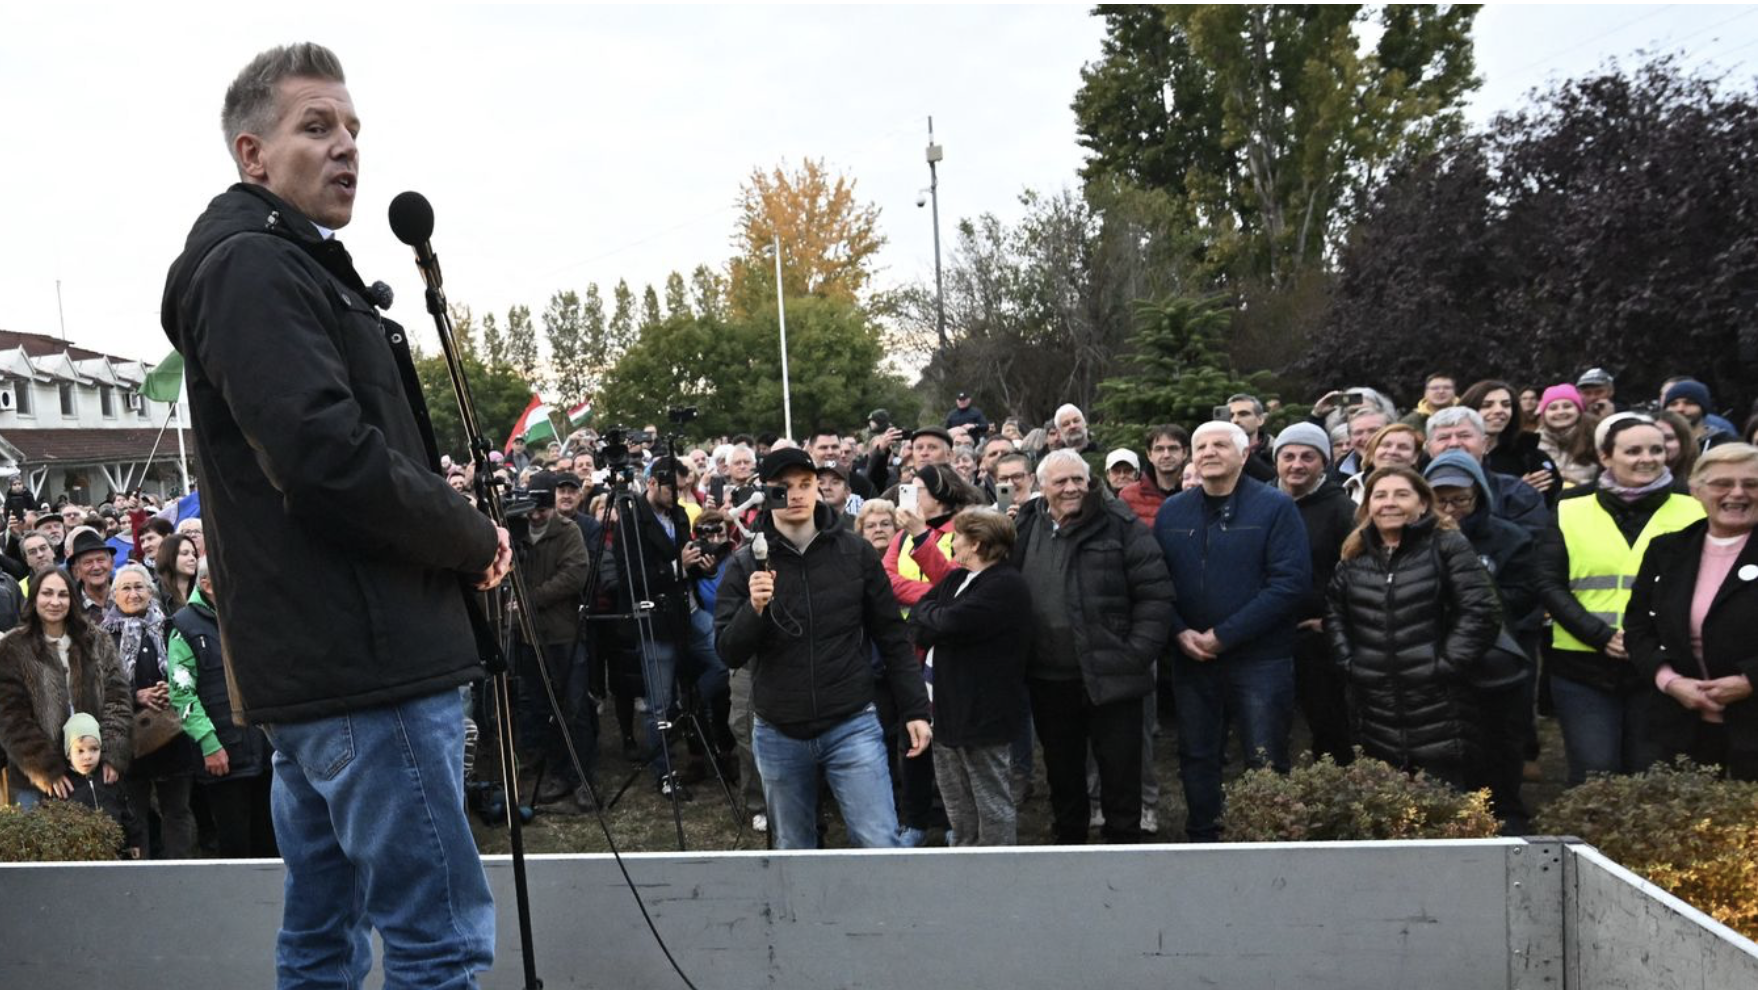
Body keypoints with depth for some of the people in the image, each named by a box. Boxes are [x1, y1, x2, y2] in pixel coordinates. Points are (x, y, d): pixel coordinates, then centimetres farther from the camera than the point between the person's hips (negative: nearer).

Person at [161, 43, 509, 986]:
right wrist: (475, 537, -9)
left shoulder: (291, 271, 22)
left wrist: (458, 533, 8)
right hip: (365, 664, -10)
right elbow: (332, 459, -22)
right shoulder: (253, 269, -10)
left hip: (315, 664, 10)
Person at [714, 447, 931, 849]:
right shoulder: (746, 563, -2)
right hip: (778, 735, 1)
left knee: (881, 844, -7)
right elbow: (728, 653, -5)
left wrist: (915, 710, 1)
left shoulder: (856, 552, -1)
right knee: (794, 851, 15)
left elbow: (893, 638, 4)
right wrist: (753, 609, -23)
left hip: (852, 726, -1)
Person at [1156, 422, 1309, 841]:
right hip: (1190, 660, 4)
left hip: (1261, 660, -4)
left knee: (1266, 764, 2)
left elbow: (1292, 581, -14)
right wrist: (1179, 631, -11)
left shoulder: (1275, 507, -6)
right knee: (1197, 759, 14)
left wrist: (1224, 635, -16)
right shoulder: (1172, 512, 8)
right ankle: (1201, 840, 28)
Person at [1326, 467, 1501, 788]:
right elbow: (1334, 611, 21)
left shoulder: (1447, 546, -3)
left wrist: (1447, 664, -12)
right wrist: (1347, 661, 8)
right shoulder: (1355, 555, 12)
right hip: (1375, 710, 5)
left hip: (1437, 706, -4)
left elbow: (1481, 611, -9)